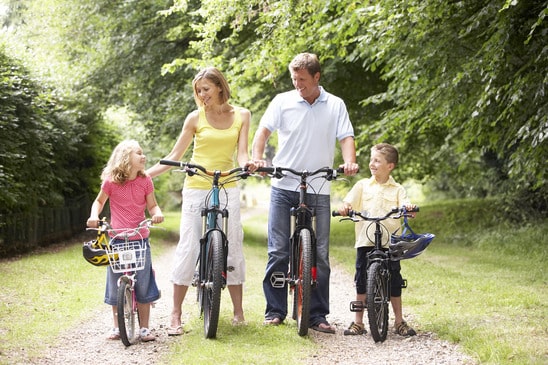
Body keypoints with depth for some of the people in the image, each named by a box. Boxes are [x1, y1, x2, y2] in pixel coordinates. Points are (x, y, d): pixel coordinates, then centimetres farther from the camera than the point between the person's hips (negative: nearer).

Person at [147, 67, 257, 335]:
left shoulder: (241, 116, 6)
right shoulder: (196, 118, 3)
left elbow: (241, 153, -1)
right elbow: (174, 157, 3)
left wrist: (247, 163, -25)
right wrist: (143, 174, -8)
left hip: (227, 190, 1)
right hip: (196, 189, -1)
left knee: (233, 248, 0)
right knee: (188, 249, -6)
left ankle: (238, 312, 10)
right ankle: (176, 315, -1)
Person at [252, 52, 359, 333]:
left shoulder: (335, 105, 7)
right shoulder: (282, 101, 4)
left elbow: (346, 137, 2)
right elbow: (264, 130, -1)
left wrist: (349, 162, -19)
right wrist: (257, 158, -19)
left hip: (318, 191, 1)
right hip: (284, 187, 0)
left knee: (319, 255, 2)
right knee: (278, 251, 0)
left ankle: (317, 315, 8)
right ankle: (275, 310, 10)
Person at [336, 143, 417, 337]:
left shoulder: (397, 189, 6)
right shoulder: (362, 185, 8)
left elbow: (405, 206, -7)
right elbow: (349, 201, -2)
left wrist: (408, 208, -30)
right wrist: (344, 207, -24)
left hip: (390, 241, -1)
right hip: (365, 241, 1)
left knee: (394, 281, 4)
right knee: (361, 280, 4)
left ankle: (399, 321, 16)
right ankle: (358, 322, 12)